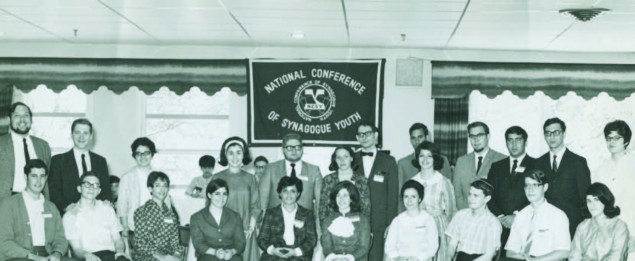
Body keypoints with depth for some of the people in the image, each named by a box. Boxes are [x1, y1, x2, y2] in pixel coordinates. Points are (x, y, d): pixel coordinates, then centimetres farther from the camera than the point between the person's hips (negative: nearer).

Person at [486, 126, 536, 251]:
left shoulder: (536, 166, 6)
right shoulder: (496, 167, 17)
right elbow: (490, 196, 10)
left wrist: (517, 217, -10)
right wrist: (500, 217, -5)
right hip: (500, 225, 3)